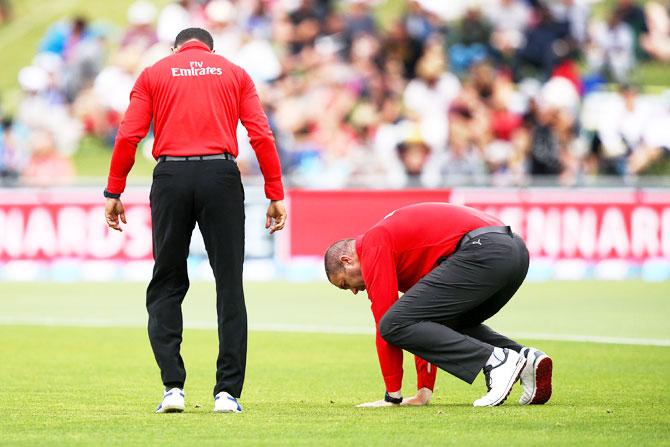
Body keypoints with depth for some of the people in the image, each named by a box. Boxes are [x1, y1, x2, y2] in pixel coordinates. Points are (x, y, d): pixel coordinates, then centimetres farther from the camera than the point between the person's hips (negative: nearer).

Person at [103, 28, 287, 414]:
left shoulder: (154, 74, 13)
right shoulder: (235, 73, 15)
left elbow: (128, 137, 2)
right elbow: (262, 136, 4)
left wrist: (114, 193, 5)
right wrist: (276, 196, 4)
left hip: (171, 179, 0)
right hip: (221, 176, 0)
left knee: (167, 286, 10)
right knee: (229, 287, 4)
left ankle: (173, 386, -1)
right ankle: (228, 393, 0)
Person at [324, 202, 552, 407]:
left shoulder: (372, 245, 7)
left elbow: (385, 319, 3)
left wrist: (392, 396, 9)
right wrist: (424, 392, 35)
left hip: (481, 253, -10)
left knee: (395, 325, -8)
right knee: (452, 327, 33)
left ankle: (495, 360, -15)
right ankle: (527, 358, 8)